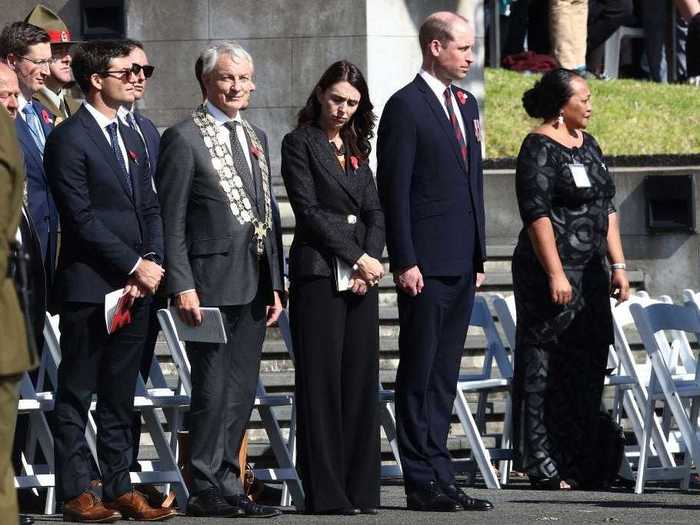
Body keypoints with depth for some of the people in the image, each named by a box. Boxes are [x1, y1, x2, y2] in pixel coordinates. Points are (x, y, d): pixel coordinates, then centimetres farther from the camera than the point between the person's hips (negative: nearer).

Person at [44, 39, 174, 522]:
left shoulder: (131, 139, 18)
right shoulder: (70, 138, -8)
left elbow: (150, 209, 16)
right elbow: (81, 216, -14)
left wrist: (152, 264, -1)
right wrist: (134, 265, -14)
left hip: (135, 287, 7)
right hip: (90, 286, -7)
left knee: (120, 397, 9)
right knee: (76, 395, -2)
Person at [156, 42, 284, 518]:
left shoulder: (256, 138, 16)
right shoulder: (183, 138, -6)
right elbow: (170, 221, -8)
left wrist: (274, 282, 15)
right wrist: (182, 285, -15)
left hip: (253, 284, 7)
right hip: (210, 281, -7)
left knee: (242, 391, 8)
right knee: (213, 389, -6)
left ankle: (227, 484, 14)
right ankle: (206, 490, -2)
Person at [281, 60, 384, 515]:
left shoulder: (356, 149, 19)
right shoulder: (300, 144, 0)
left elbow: (375, 211, 13)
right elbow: (309, 209, -8)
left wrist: (371, 261, -5)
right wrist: (357, 258, -11)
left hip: (362, 273, 6)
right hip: (318, 272, -6)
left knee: (361, 380, 3)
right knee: (322, 381, -6)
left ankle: (360, 489, 5)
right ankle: (325, 492, -6)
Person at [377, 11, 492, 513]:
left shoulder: (467, 104, 16)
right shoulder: (405, 106, -9)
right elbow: (394, 190, -12)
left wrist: (479, 255, 16)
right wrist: (404, 262, -16)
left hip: (461, 264, 8)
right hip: (425, 264, -8)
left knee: (444, 376, 10)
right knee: (419, 374, -2)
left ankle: (439, 477, 13)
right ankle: (424, 482, -1)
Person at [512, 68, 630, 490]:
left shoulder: (588, 145, 15)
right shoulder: (539, 148, -10)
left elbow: (607, 209, 19)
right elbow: (537, 213, -16)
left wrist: (618, 265, 13)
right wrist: (556, 275, -20)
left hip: (590, 273, 9)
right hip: (552, 272, -9)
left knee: (587, 369, 11)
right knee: (545, 369, -5)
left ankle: (583, 463, 18)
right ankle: (545, 466, -2)